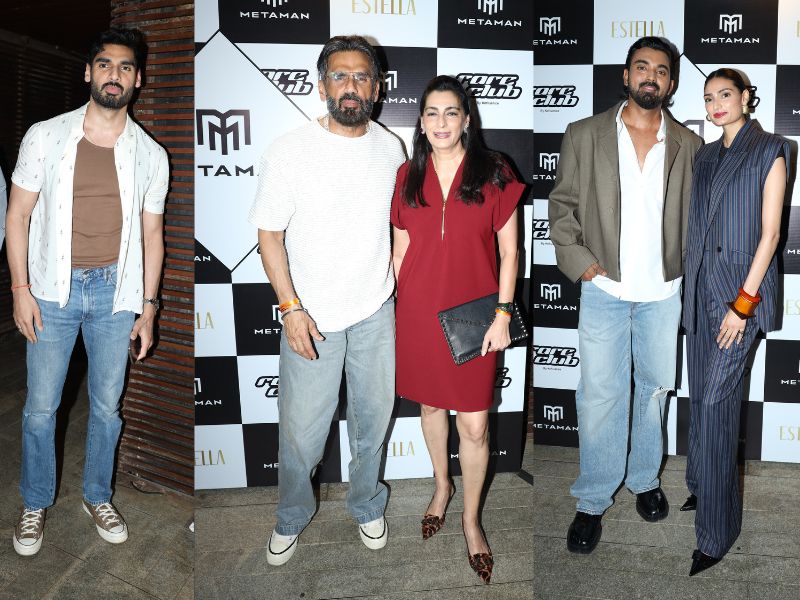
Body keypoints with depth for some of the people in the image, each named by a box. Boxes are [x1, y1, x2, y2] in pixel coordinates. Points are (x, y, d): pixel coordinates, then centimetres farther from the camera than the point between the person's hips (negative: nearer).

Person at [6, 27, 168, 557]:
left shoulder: (151, 155, 1)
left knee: (108, 406, 12)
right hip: (53, 291, -1)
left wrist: (148, 305, 3)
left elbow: (151, 234, 6)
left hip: (116, 293, 1)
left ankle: (98, 496, 32)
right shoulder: (45, 137, -3)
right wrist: (20, 289, -6)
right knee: (41, 406, 8)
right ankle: (36, 503, 28)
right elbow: (18, 215, 0)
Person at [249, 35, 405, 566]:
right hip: (312, 317, -3)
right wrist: (291, 307, -17)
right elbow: (270, 234, -10)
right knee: (302, 428, 7)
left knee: (374, 418, 18)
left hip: (377, 313, 4)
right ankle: (292, 517, 35)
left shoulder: (390, 148, -1)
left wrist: (399, 285, 11)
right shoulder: (291, 151, -13)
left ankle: (367, 506, 43)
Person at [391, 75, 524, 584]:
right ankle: (442, 486, 43)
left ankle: (471, 518, 23)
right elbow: (400, 251, 7)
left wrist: (503, 314, -11)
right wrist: (392, 310, 6)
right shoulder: (409, 176, 2)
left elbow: (509, 251, -4)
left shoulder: (493, 174, -6)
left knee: (475, 424, 2)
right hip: (419, 312, 3)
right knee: (431, 405, 19)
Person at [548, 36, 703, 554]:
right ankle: (593, 501, 14)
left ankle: (645, 478, 34)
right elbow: (562, 204, 2)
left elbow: (697, 217, 11)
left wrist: (693, 271, 2)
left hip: (664, 291, 2)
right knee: (600, 395, 0)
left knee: (655, 388, 14)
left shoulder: (689, 146, 4)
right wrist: (576, 258, -10)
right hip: (604, 289, -2)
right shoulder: (585, 135, 0)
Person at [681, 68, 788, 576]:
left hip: (741, 287, -6)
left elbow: (770, 232, -10)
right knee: (702, 395, 12)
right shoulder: (707, 157, 14)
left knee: (716, 403, -9)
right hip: (701, 284, 6)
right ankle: (703, 488, 28)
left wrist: (743, 302, -16)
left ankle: (717, 532, 0)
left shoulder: (769, 151, -5)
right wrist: (691, 286, 7)